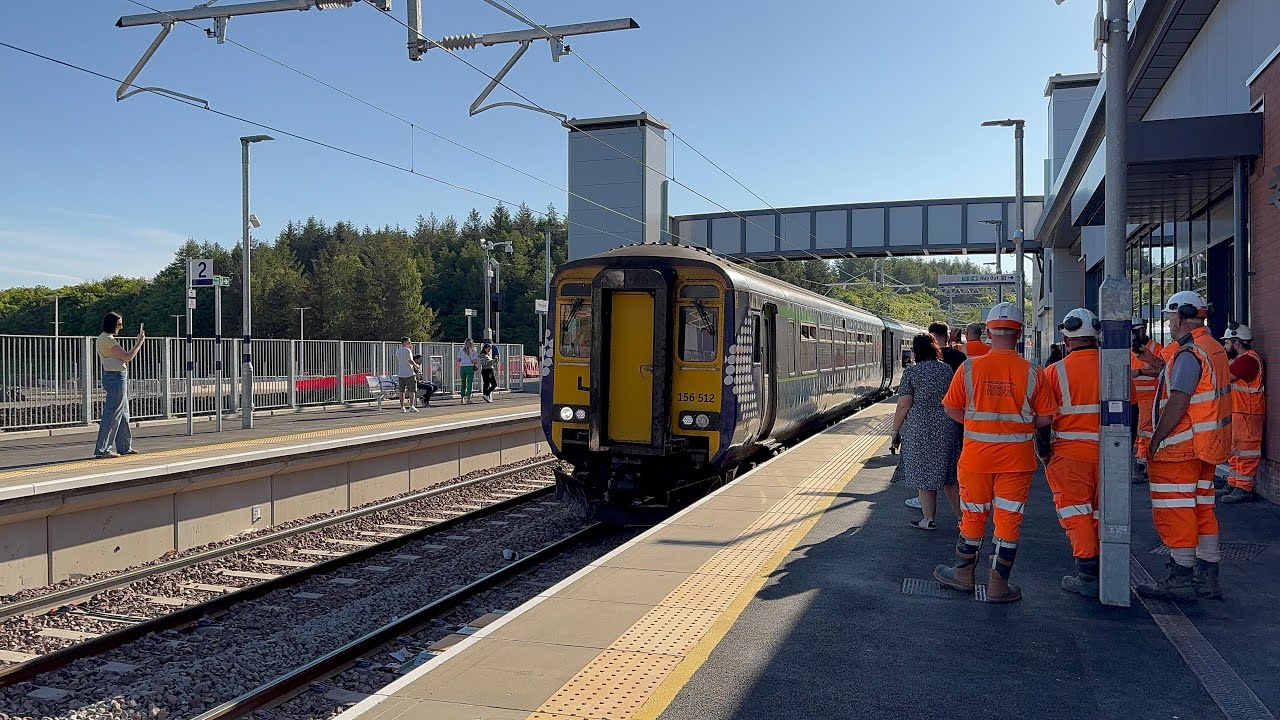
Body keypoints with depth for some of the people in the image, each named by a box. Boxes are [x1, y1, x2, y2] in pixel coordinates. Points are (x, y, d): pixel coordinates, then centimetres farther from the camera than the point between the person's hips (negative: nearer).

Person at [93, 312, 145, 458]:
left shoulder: (102, 338, 16)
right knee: (112, 413, -7)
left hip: (112, 376, 11)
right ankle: (102, 449, -4)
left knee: (123, 413, 16)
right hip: (116, 377, -11)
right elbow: (128, 357, -17)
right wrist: (140, 341, -9)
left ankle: (124, 447, 22)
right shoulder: (108, 340, -16)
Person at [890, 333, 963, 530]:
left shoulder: (911, 372, -10)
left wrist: (896, 431, -3)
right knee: (949, 476, 14)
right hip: (948, 430, 5)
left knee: (924, 476, 5)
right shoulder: (948, 369, 6)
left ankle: (929, 519, 11)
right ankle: (962, 517, 18)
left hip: (920, 431, -5)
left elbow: (904, 406, -12)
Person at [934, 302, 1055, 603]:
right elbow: (1045, 418, -3)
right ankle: (998, 586, 16)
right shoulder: (1031, 373, -8)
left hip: (976, 454, 1)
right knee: (1008, 521, 9)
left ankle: (964, 574, 30)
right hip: (1017, 457, 0)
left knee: (973, 516, 15)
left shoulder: (969, 368, -8)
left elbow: (951, 408, 0)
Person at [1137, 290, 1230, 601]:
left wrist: (1156, 439, -17)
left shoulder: (1188, 353, -18)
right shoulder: (1214, 348, 14)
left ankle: (1181, 579, 3)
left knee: (1175, 511, -3)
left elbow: (1178, 403, -23)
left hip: (1181, 445, -10)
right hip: (1206, 445, 10)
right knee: (1202, 508, 14)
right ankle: (1207, 578, 21)